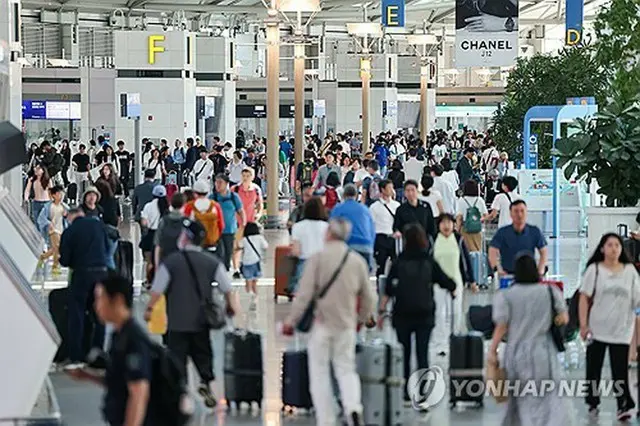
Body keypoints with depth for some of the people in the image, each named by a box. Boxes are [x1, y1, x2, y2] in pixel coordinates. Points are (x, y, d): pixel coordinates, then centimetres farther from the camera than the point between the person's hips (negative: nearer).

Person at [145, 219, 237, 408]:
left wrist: (149, 308, 6)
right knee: (203, 353, 18)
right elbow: (227, 288, 2)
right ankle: (206, 381, 0)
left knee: (177, 357, 5)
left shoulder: (170, 262, -11)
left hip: (177, 322, -3)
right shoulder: (212, 262, -1)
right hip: (201, 321, 3)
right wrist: (231, 305, 20)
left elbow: (157, 289, -8)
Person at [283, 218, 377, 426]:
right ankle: (353, 407, -12)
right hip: (346, 324, 3)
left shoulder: (318, 258, -9)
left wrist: (291, 320, -3)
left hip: (321, 323, -3)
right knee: (346, 368, 13)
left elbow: (304, 293, -12)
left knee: (319, 372, 6)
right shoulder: (357, 261, 3)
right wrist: (362, 318, 27)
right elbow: (369, 297, 9)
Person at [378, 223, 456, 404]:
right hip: (425, 314, 0)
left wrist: (382, 311, -4)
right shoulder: (430, 262, -1)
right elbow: (447, 283, 3)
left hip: (402, 314, 0)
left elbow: (388, 290, -8)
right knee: (422, 353, 1)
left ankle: (406, 392, 15)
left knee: (404, 354, 12)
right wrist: (453, 290, 25)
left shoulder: (398, 263, -3)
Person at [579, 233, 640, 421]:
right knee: (594, 367, 9)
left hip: (622, 329, 0)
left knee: (620, 369, -5)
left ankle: (623, 406, -6)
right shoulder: (594, 269, -1)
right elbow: (584, 298, -2)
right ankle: (593, 403, 22)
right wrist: (583, 324, -7)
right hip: (597, 328, 0)